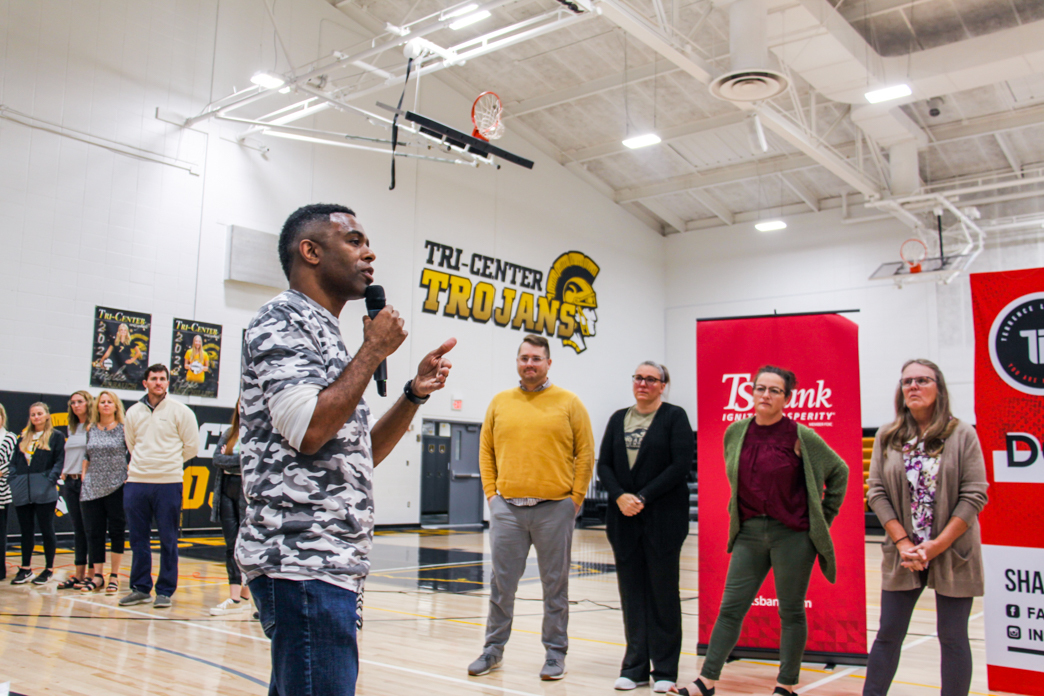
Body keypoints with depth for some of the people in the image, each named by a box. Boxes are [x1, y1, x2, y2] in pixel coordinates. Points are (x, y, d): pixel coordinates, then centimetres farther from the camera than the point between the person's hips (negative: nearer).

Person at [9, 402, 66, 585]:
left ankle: (49, 569, 8)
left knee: (47, 530, 1)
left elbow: (59, 461, -3)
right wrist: (13, 479, 1)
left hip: (44, 492, -5)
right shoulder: (23, 438, 19)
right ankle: (25, 569, 18)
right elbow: (15, 461, 16)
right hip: (22, 491, 5)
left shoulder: (56, 436, 4)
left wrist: (52, 478, -15)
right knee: (26, 531, 10)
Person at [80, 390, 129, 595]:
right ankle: (97, 575, 13)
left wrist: (128, 476, -10)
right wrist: (84, 475, 7)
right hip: (92, 487, 4)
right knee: (94, 531, 5)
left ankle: (114, 576, 9)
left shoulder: (123, 427, -1)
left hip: (116, 486, -4)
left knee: (116, 530, 1)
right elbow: (87, 455, 18)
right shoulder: (91, 430, 12)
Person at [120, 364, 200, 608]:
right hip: (136, 482, 4)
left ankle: (165, 591, 10)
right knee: (138, 539, 9)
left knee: (168, 541, 2)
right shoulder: (133, 412, 10)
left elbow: (191, 446, 3)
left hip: (168, 483, -4)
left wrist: (169, 462, 8)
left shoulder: (180, 412, -1)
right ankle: (140, 588, 20)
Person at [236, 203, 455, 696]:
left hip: (331, 561, 10)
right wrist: (374, 349, -11)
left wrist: (415, 393, 7)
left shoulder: (324, 332, 21)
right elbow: (309, 429, -23)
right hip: (302, 562, -10)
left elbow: (361, 453, 21)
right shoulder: (282, 321, -7)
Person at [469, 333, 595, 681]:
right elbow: (486, 450, 13)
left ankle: (555, 653, 20)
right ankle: (493, 648, 24)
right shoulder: (500, 402, 9)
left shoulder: (569, 403, 1)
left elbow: (585, 453, 2)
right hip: (507, 508, 2)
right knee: (501, 583, 9)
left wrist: (575, 497, -3)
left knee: (555, 585, 7)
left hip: (554, 509, -2)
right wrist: (491, 492, 5)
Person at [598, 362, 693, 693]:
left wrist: (643, 498, -13)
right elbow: (604, 465, 9)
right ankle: (634, 668, 17)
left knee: (663, 591, 3)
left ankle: (664, 670, 14)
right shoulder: (618, 418, 13)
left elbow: (681, 466, -10)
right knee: (632, 593, 7)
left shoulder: (674, 417, -1)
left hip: (663, 517, -4)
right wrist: (620, 497, -8)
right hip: (624, 517, 4)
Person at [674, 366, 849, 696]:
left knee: (791, 612, 7)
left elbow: (838, 471, 4)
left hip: (793, 535, -4)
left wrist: (824, 517, 4)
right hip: (750, 532, 4)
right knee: (730, 608, 3)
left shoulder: (800, 437, -8)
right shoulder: (736, 432, 3)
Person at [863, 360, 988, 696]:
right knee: (888, 634, 6)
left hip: (952, 553, -2)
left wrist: (935, 547, -14)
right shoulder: (886, 437, 3)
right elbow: (876, 492, 0)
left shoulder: (962, 434, -4)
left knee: (953, 638, 6)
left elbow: (974, 496, -8)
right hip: (902, 555, 2)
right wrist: (904, 543, -11)